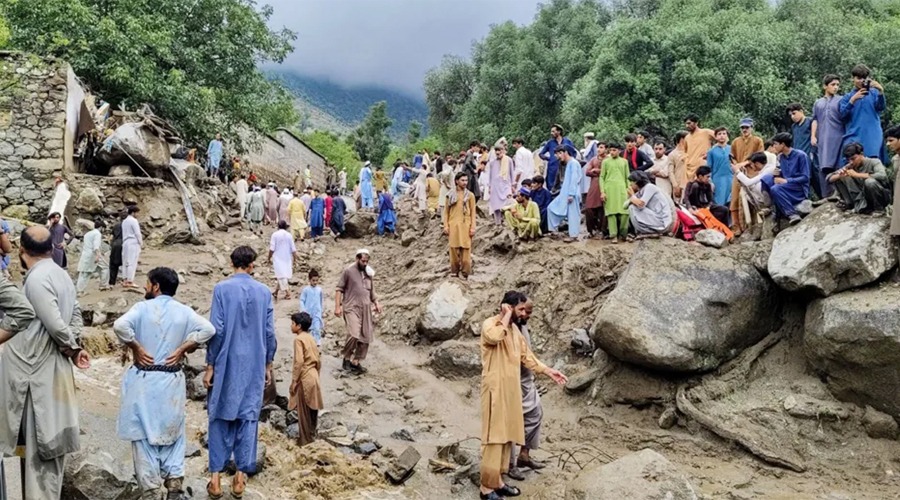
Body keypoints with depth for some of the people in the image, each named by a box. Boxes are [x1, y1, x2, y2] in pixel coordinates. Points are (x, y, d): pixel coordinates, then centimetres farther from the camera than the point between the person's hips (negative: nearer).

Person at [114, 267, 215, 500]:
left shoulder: (143, 308, -7)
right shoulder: (184, 311, 2)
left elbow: (120, 325, -24)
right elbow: (208, 329, -10)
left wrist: (135, 347, -11)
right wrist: (183, 348, -4)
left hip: (144, 380, -3)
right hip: (172, 381, 3)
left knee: (144, 433, 6)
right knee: (172, 431, 16)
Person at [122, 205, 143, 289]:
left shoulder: (124, 221, 13)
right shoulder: (133, 220, -9)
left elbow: (124, 233, 14)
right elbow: (137, 233, -11)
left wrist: (124, 242, 16)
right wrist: (141, 243, -3)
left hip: (125, 243, 8)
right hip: (133, 243, -8)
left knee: (126, 262, 9)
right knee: (132, 262, -6)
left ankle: (125, 281, 11)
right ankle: (130, 281, -8)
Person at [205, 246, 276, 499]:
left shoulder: (222, 289, -7)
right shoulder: (264, 292, 1)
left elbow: (217, 330, -9)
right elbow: (269, 332, 2)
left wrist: (210, 366, -3)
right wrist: (268, 365, 13)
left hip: (227, 364, -2)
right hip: (254, 365, 2)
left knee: (220, 417, 8)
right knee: (248, 417, 9)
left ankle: (216, 478, 8)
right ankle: (240, 477, 12)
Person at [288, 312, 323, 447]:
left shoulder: (299, 339, -14)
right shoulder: (311, 338, 11)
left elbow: (299, 362, -20)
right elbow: (318, 360, 14)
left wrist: (294, 381, -15)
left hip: (304, 379, -8)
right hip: (313, 377, 8)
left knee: (303, 411, 0)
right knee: (312, 409, 14)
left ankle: (305, 439, 6)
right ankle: (311, 435, 23)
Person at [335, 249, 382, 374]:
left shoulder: (369, 273, 13)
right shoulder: (348, 271, -4)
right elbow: (339, 289, -4)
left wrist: (376, 303, 9)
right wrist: (337, 306, -11)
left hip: (366, 309, 6)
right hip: (352, 308, -6)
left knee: (366, 338, 4)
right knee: (353, 334, -22)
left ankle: (355, 362, 15)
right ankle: (347, 358, -1)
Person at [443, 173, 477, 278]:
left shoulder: (470, 195, 5)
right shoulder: (450, 195, 8)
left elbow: (473, 212, 3)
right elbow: (446, 211, 8)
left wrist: (473, 227, -4)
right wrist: (446, 225, -1)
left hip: (465, 226, -1)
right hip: (453, 226, 1)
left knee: (465, 249, -3)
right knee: (454, 249, 1)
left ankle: (465, 272, 3)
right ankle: (454, 271, 9)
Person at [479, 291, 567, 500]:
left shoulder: (514, 329, 14)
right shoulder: (489, 324, -11)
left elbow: (526, 356, 18)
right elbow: (495, 337, -36)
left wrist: (548, 371, 11)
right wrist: (507, 316, -22)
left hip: (511, 389, 9)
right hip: (495, 389, -9)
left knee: (507, 435, 11)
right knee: (494, 437, -7)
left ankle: (498, 480, 20)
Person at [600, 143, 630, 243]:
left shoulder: (624, 161, 14)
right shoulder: (606, 162, 9)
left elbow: (627, 177, 16)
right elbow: (602, 177, 7)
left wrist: (628, 189, 7)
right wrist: (602, 192, -2)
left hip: (621, 189, 1)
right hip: (609, 189, -1)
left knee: (624, 212, -7)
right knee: (611, 212, -5)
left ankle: (622, 234, 7)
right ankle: (614, 235, -3)